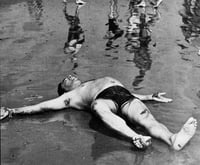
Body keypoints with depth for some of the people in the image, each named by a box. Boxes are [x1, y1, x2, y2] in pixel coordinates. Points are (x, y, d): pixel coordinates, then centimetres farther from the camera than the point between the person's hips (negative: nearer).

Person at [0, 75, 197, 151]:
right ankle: (136, 138, -65)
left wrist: (151, 97, 34)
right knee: (98, 107, -43)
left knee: (148, 119, -30)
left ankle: (174, 139, -60)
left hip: (124, 95, 5)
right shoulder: (70, 96, 29)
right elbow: (41, 106, 23)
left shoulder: (91, 84, 44)